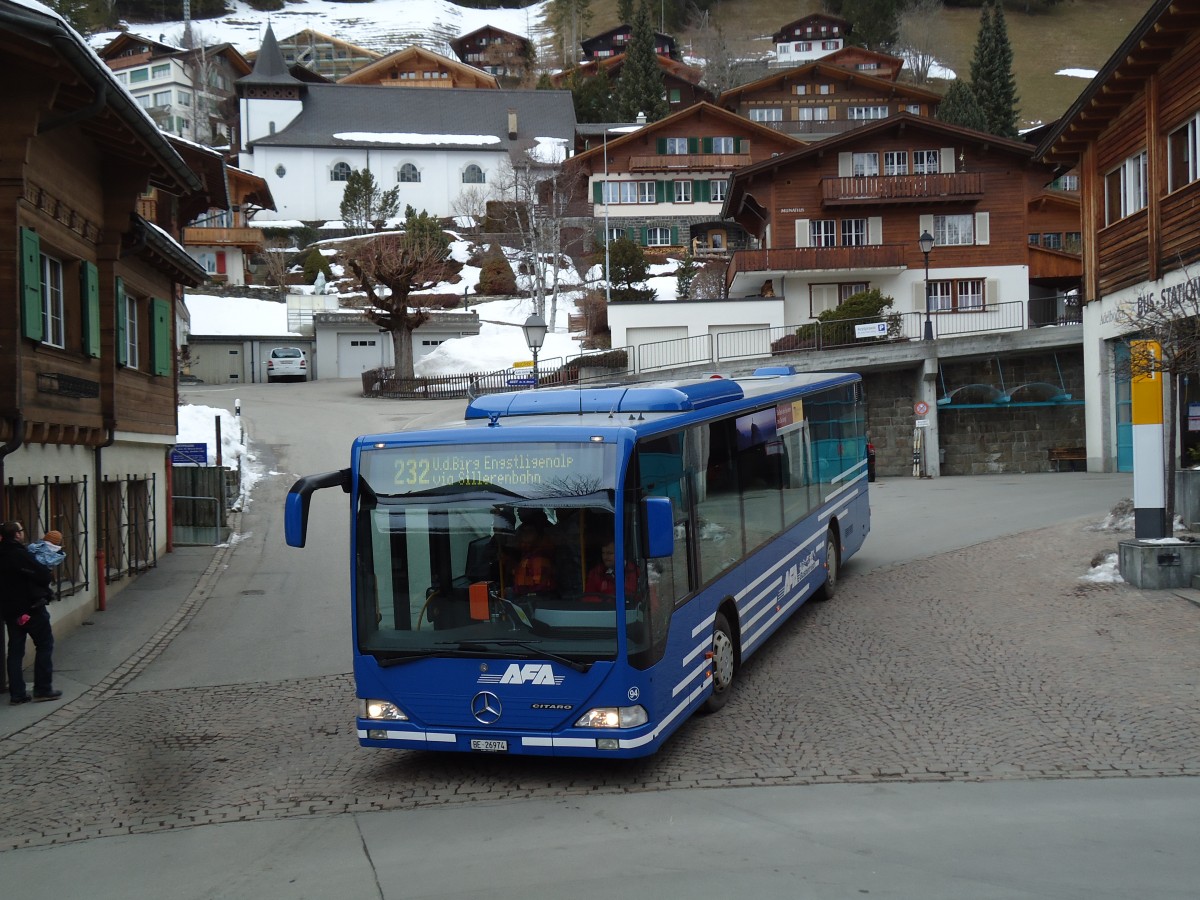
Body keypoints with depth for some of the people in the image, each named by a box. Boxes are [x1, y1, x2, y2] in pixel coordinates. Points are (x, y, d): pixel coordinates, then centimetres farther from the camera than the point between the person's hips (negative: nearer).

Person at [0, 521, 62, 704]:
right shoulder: (20, 554, -19)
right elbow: (44, 576, -19)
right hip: (31, 607, -7)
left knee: (15, 650, 10)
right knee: (44, 645, 6)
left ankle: (17, 694, 10)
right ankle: (43, 689, 6)